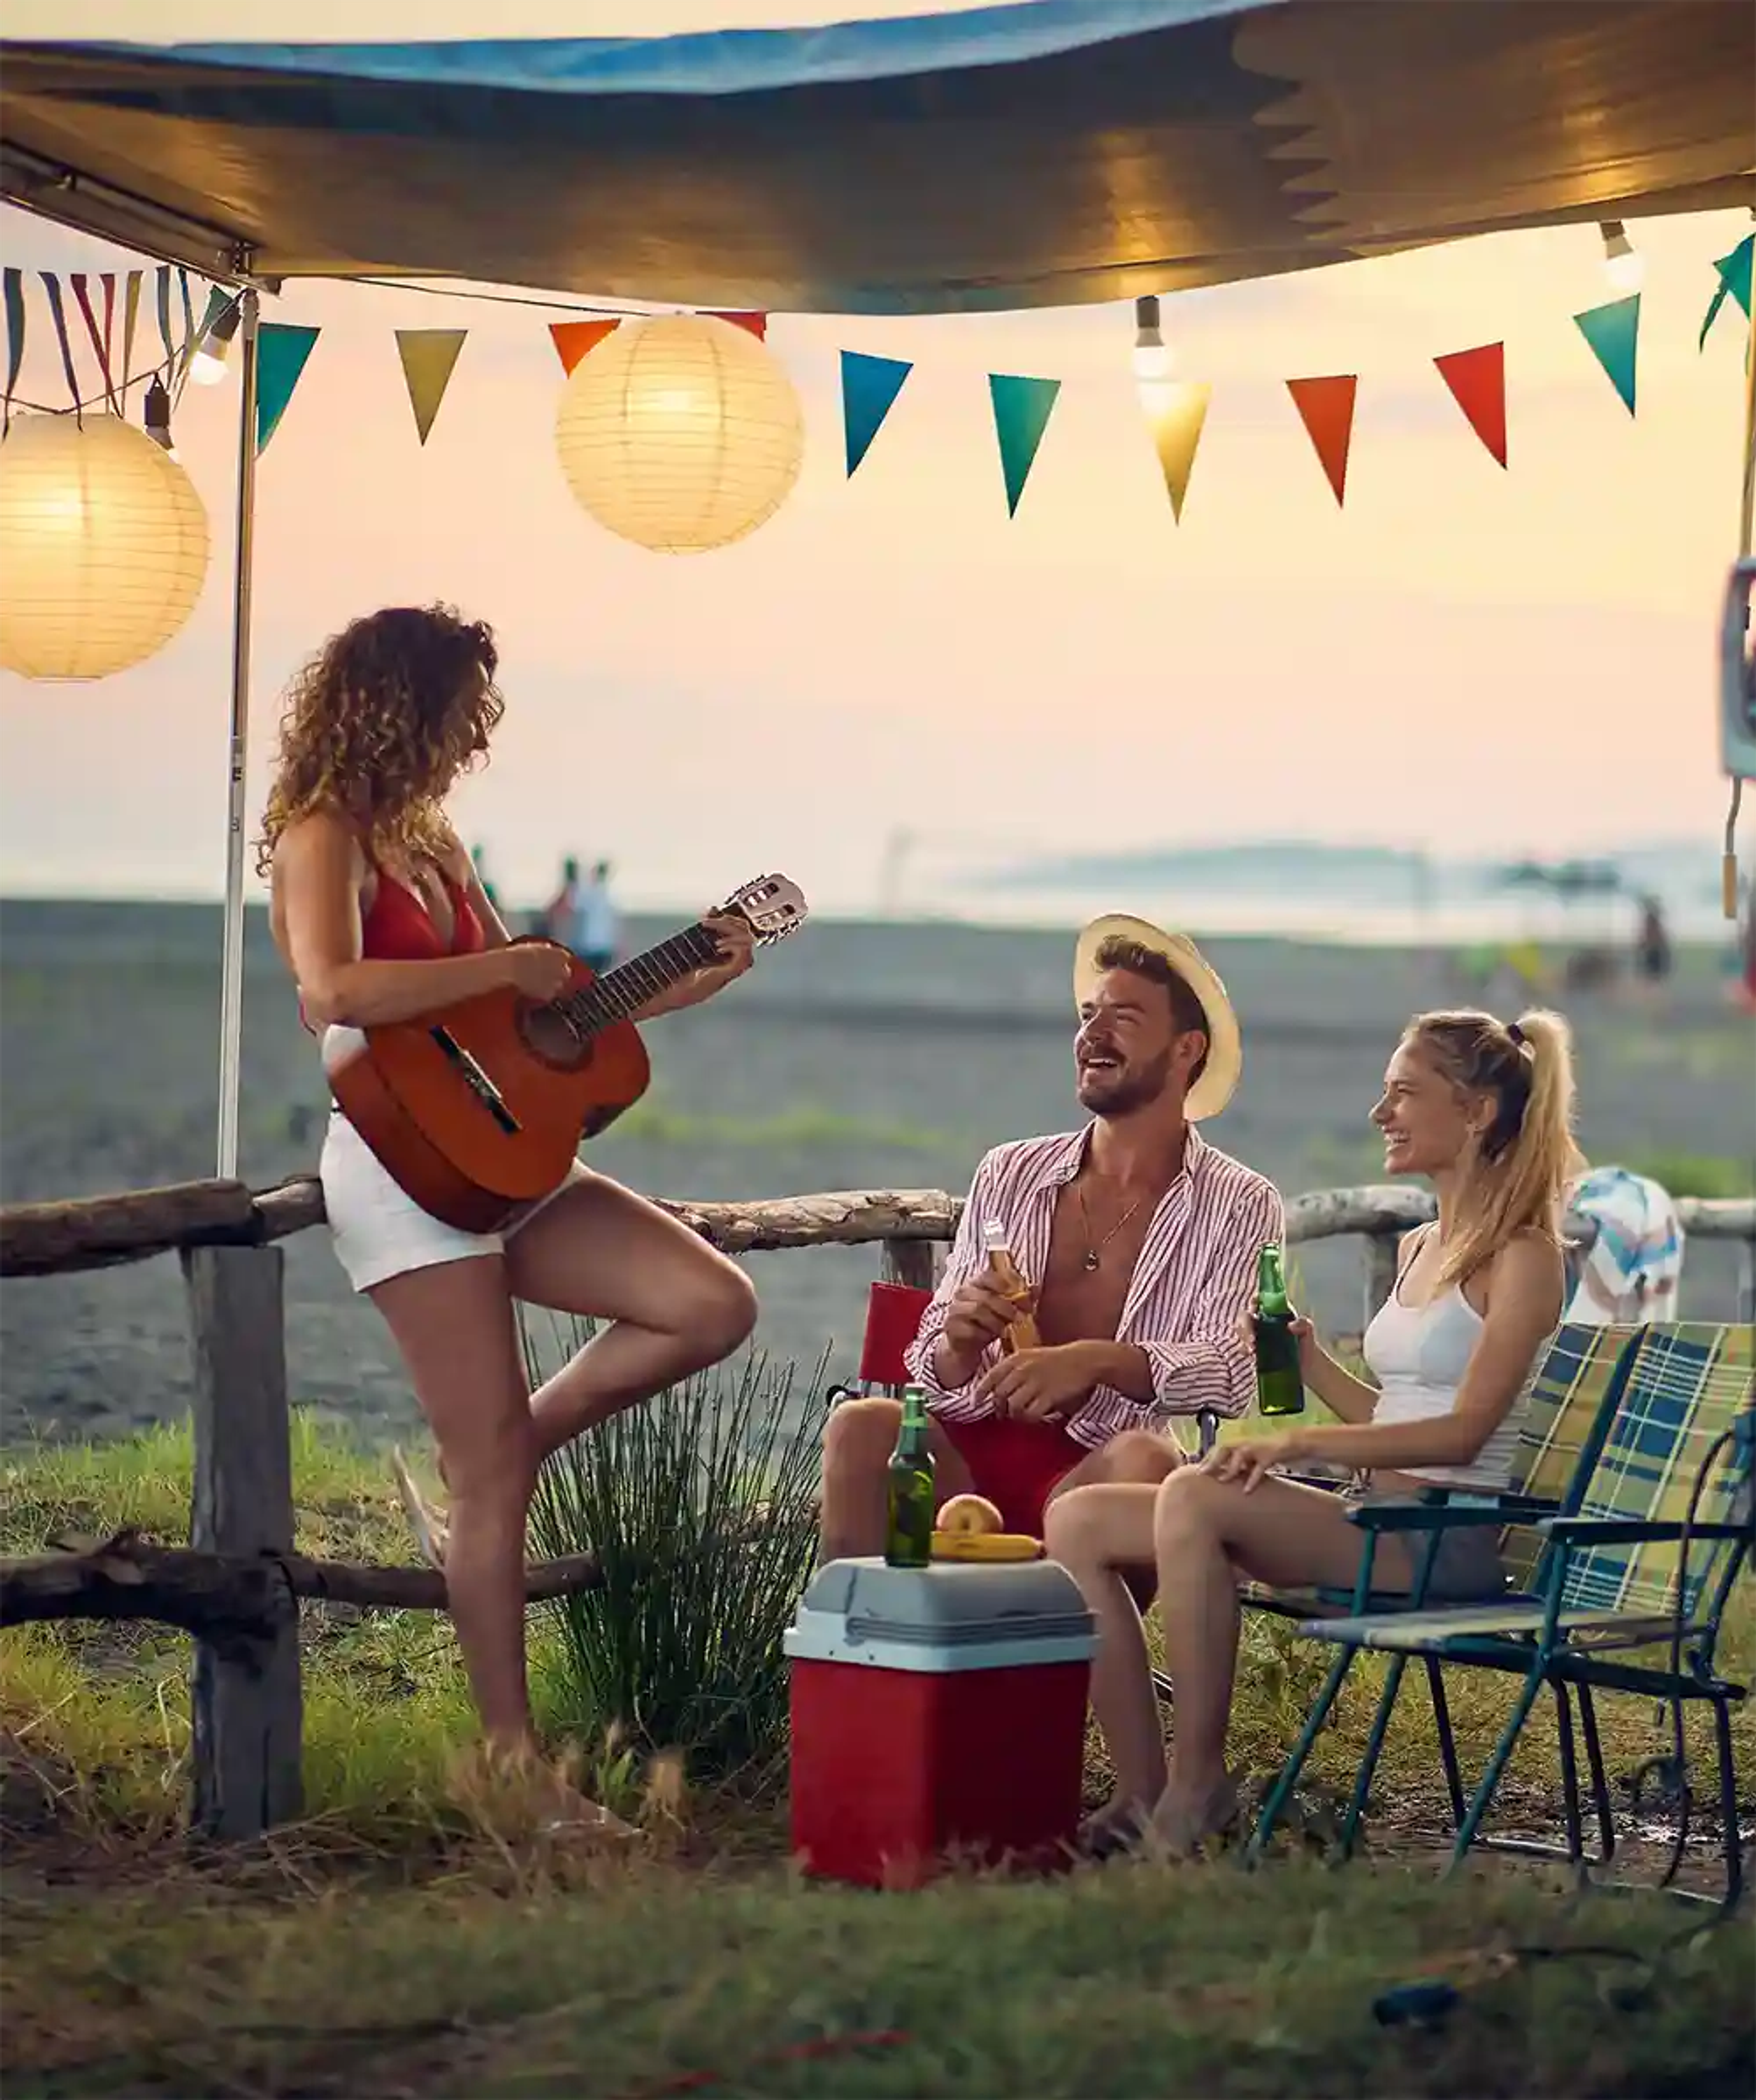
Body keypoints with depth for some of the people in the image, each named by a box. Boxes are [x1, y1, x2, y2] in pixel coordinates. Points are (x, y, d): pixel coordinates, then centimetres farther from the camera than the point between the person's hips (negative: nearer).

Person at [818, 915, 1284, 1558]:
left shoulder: (1237, 1207, 5)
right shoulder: (1010, 1176, 16)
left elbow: (1231, 1371, -11)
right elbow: (931, 1378, 13)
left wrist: (1096, 1362, -29)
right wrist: (958, 1347, -12)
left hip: (1098, 1475, -3)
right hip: (975, 1456, 3)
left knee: (1146, 1459, -35)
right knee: (862, 1426, -27)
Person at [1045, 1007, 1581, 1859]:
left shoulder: (1523, 1257, -6)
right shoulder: (1418, 1249, 21)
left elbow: (1462, 1433, -15)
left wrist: (1302, 1443, -21)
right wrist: (1306, 1357, 11)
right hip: (1376, 1519, 9)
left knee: (1194, 1496, -32)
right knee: (1079, 1520, -6)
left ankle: (1197, 1783, -22)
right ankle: (1144, 1801, -13)